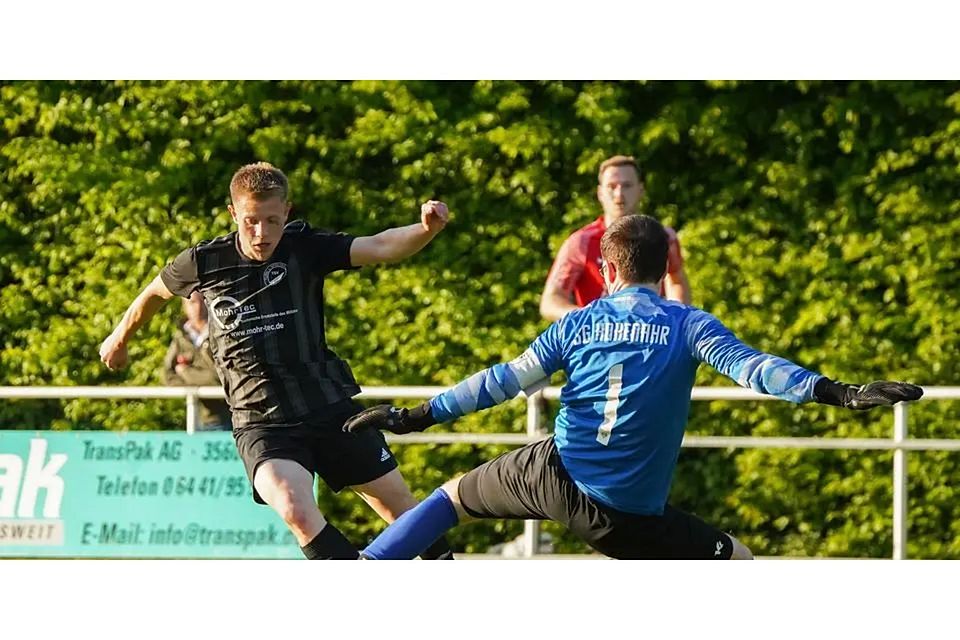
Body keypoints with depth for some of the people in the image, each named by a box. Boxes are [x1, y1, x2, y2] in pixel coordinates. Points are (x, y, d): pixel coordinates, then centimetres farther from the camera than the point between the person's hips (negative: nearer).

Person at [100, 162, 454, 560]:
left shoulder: (305, 248, -6)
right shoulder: (203, 263, -4)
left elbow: (380, 247, -21)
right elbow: (156, 291, 18)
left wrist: (427, 229, -41)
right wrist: (120, 338, 34)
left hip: (332, 408, 1)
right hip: (262, 423, -1)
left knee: (401, 507, 9)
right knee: (295, 509, -29)